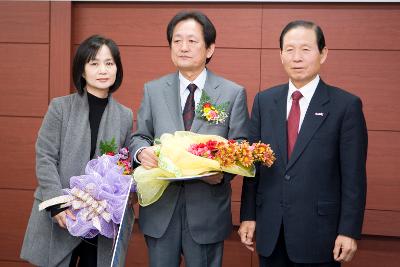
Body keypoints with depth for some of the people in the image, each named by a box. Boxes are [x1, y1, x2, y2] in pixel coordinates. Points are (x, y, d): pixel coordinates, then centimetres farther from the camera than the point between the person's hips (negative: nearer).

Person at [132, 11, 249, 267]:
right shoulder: (153, 90, 6)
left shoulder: (234, 93, 0)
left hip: (207, 209, -2)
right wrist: (142, 151, -14)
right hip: (160, 209, 2)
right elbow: (140, 136, 10)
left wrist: (223, 172, -21)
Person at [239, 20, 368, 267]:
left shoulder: (346, 105, -6)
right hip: (269, 229, 3)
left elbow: (354, 176, -7)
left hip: (318, 230, -3)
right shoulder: (264, 101, 6)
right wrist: (248, 216, 5)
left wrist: (349, 231, -9)